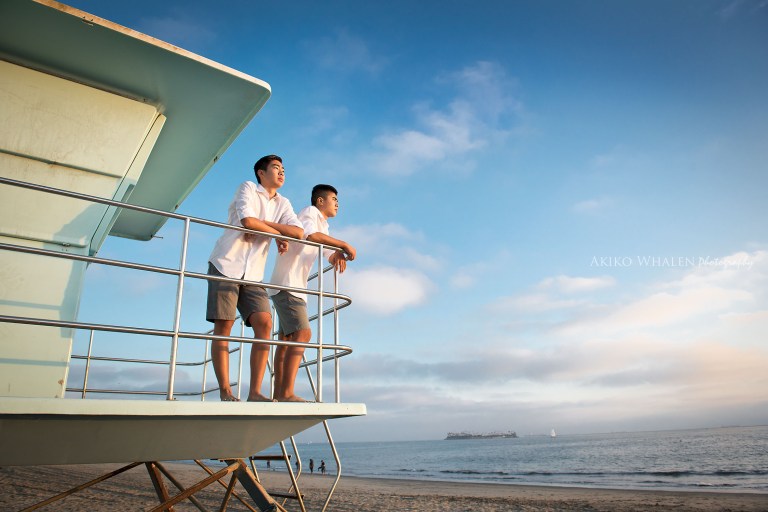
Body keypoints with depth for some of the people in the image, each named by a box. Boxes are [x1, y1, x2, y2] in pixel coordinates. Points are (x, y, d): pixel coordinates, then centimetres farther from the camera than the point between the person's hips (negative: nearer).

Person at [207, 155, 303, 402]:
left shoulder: (283, 204, 15)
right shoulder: (248, 188, 1)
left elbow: (298, 232, -3)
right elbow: (247, 221, -18)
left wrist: (261, 223, -11)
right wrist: (278, 235, -5)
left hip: (253, 273, 5)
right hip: (226, 264, -4)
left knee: (264, 323, -11)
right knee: (223, 326, -7)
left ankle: (255, 392, -10)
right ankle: (225, 391, -4)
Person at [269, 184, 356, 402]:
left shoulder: (322, 226, 24)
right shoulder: (311, 212, -3)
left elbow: (330, 254, 13)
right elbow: (309, 234, -27)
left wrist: (339, 256, -12)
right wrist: (344, 245, -22)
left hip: (295, 287, 10)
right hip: (287, 284, -10)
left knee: (287, 339, 8)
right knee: (302, 333, -20)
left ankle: (279, 394, 12)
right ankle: (287, 393, -25)